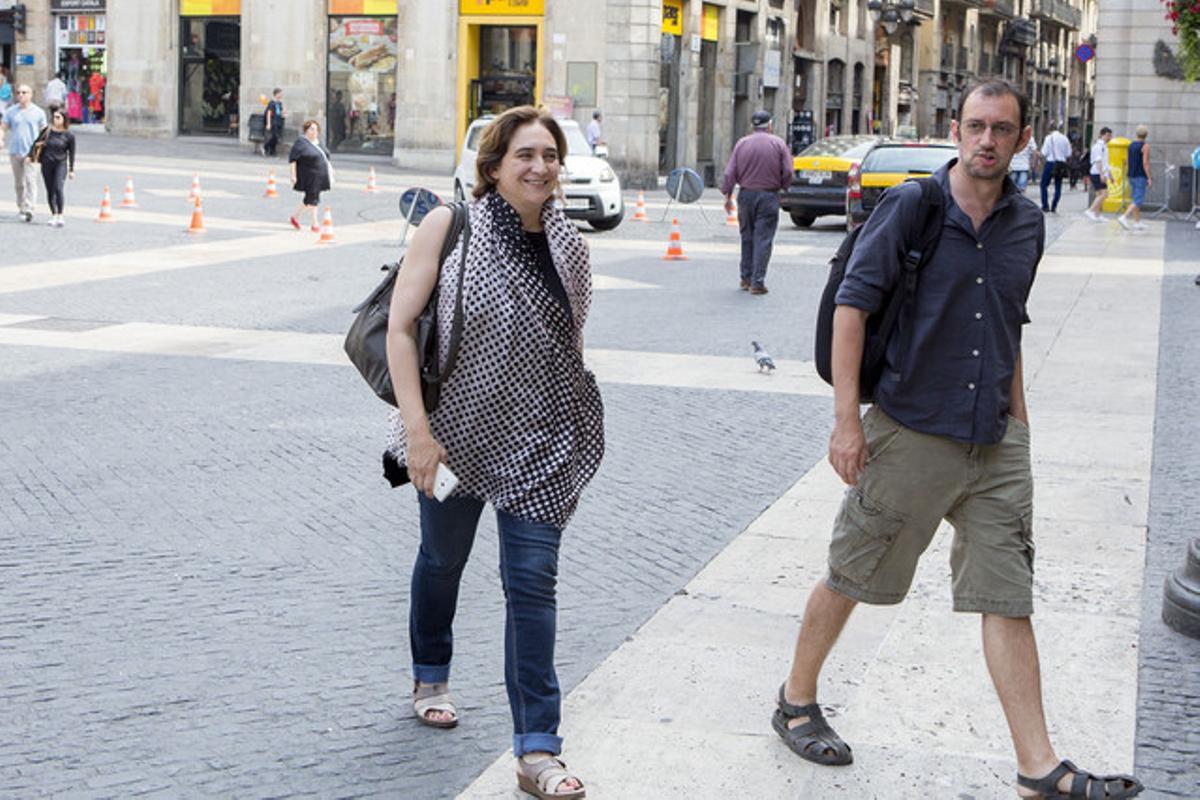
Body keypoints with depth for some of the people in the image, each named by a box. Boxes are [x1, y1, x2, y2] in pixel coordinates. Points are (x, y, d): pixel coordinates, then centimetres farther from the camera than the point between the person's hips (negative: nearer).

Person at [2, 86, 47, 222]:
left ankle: (29, 209, -23)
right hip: (15, 151, 3)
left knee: (30, 180, -15)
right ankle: (21, 207, 25)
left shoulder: (38, 112, 3)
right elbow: (4, 128, 8)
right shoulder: (10, 111, 7)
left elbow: (44, 132, 9)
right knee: (18, 183, 12)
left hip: (31, 151, -3)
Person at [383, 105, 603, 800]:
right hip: (457, 430, -1)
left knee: (533, 579, -4)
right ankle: (432, 678, 46)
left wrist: (580, 435, 15)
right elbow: (400, 328, -12)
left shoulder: (568, 244, 0)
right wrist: (417, 430, -18)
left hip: (540, 441, 1)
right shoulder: (451, 226, -10)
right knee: (443, 557, 19)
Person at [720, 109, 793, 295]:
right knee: (763, 239, -2)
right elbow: (787, 173, -5)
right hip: (768, 196, -3)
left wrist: (728, 196, 6)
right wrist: (781, 187, 15)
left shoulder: (742, 143, 3)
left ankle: (746, 278, 20)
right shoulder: (778, 144, -2)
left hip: (745, 195, 3)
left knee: (747, 237, 15)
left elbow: (730, 173, -1)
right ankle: (757, 282, -6)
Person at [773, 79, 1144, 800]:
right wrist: (847, 418, -16)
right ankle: (797, 702, 30)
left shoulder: (1027, 224, 9)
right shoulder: (912, 207, -8)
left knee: (1009, 599, 3)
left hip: (995, 442, 5)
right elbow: (853, 306, -11)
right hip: (911, 433, -4)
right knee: (851, 578, 8)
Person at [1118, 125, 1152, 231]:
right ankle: (1124, 217, -23)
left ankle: (1137, 222, 16)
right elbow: (1145, 163, -17)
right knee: (1138, 200, -8)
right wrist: (1149, 178, -15)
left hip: (1131, 176, 8)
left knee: (1135, 199, 14)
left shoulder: (1131, 145, 10)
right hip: (1140, 177, -8)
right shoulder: (1145, 146, -12)